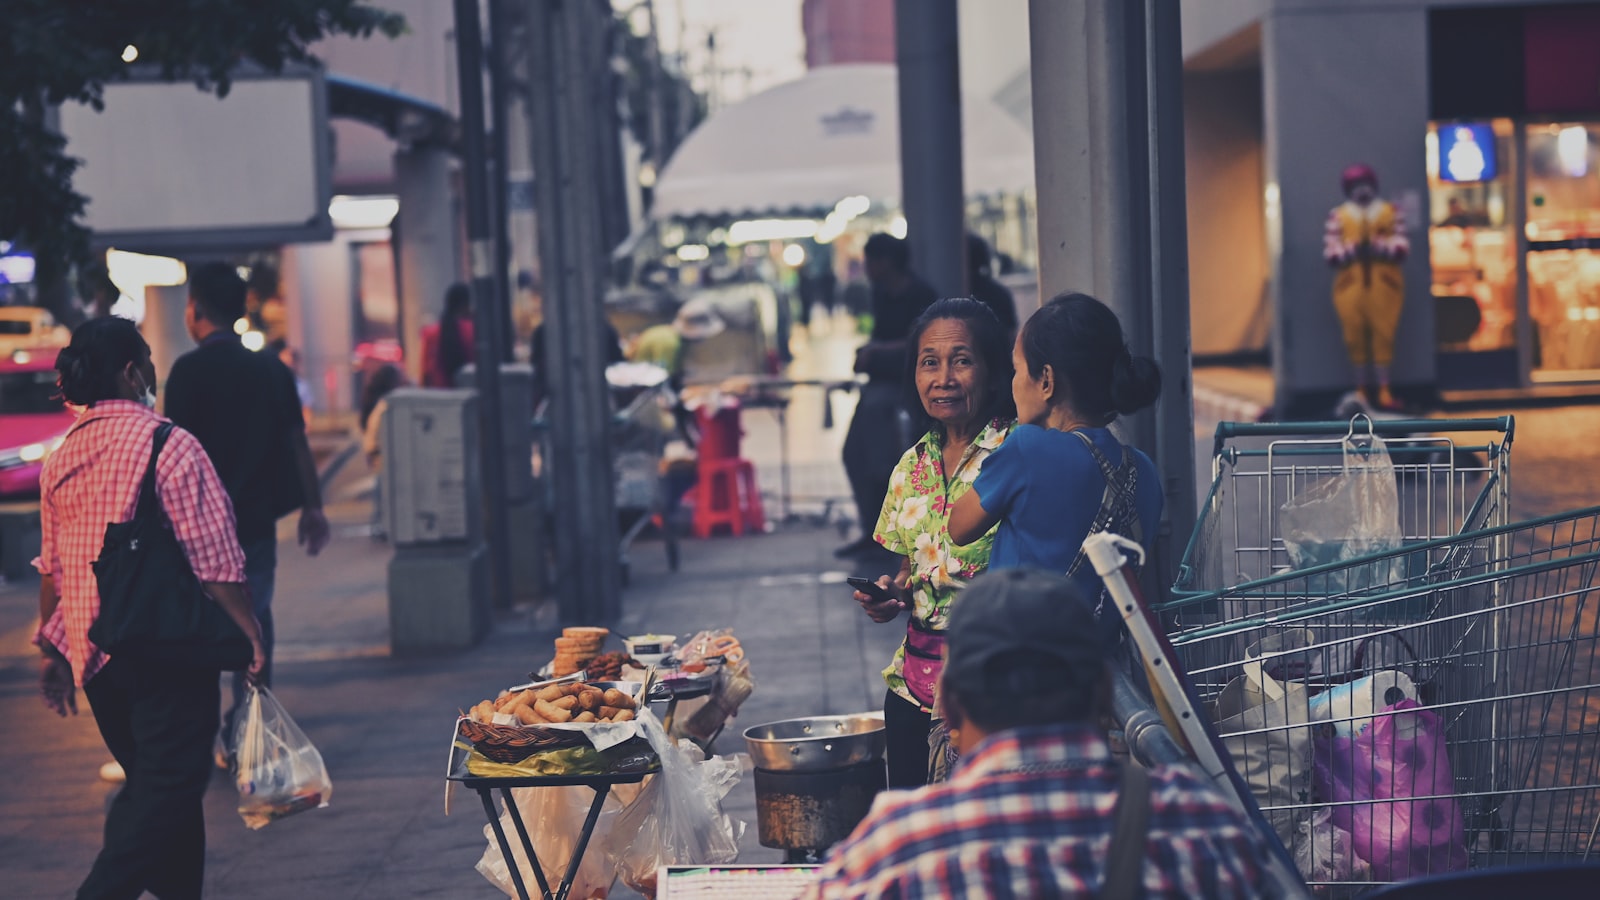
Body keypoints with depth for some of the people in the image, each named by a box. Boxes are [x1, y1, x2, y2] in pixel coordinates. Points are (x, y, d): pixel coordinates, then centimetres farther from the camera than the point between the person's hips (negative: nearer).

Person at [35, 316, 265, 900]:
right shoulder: (169, 445, -12)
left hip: (89, 650, 8)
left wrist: (52, 649, 23)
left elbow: (51, 567, 16)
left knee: (149, 782, 18)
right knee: (169, 790, -5)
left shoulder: (61, 457, 9)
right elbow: (213, 559, -14)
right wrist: (250, 634, -8)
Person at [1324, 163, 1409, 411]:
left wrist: (1377, 248, -17)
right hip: (1351, 285, 0)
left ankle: (1384, 390, -1)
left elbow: (1402, 248, -2)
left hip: (1384, 285, 0)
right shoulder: (1338, 216, 6)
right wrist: (1353, 250, -18)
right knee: (1356, 337, 0)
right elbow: (1330, 253, -3)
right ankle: (1363, 389, 10)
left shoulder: (1391, 212, 9)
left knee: (1383, 335, -4)